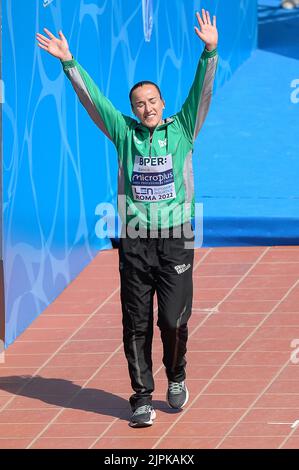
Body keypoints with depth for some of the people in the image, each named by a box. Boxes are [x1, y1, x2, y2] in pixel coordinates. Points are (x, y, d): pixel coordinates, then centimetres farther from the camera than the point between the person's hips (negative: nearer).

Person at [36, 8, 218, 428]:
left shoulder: (182, 130, 6)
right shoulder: (125, 133, 8)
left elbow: (202, 91, -4)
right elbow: (92, 98, 8)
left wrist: (210, 52, -17)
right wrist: (68, 63, 1)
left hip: (176, 240, -1)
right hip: (135, 242, 2)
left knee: (174, 320, -7)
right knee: (136, 325, 2)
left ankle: (176, 375, 21)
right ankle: (142, 399, 8)